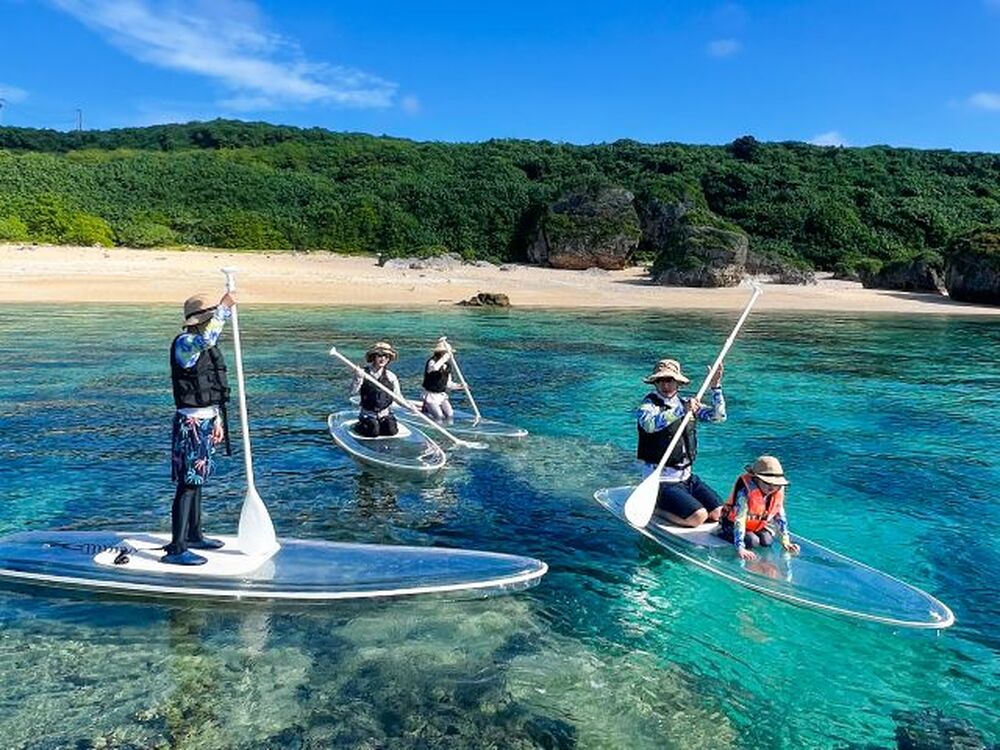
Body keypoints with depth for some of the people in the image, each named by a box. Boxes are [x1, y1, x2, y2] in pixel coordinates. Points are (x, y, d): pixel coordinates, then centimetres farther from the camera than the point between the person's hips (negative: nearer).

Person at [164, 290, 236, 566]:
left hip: (205, 421, 10)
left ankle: (193, 535, 31)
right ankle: (176, 549, -2)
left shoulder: (208, 347, 15)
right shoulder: (184, 343, -14)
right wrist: (224, 308, -33)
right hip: (190, 423, -9)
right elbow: (205, 337, -40)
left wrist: (217, 421, 21)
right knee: (188, 484, -8)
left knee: (197, 480, 18)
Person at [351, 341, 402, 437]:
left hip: (386, 414, 2)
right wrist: (358, 378, -25)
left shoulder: (391, 376, 2)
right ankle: (359, 426, 11)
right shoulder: (363, 373, -3)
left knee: (391, 430, -18)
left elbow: (398, 396, 4)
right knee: (372, 432, -21)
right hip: (368, 414, -2)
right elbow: (353, 392, -11)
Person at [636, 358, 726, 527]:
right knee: (698, 516, -20)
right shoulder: (648, 406, -10)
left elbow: (719, 416, 3)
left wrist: (716, 387, -10)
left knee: (718, 513, -3)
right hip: (662, 481, -7)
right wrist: (681, 411, -41)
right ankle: (655, 508, 1)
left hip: (688, 477, 7)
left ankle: (667, 505, 14)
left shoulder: (686, 404, 10)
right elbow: (650, 424, -33)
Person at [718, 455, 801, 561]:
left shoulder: (779, 490, -14)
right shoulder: (745, 490, -33)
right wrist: (740, 548, -43)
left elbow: (780, 516, -2)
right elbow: (739, 520, -36)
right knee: (753, 541, -26)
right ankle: (724, 535, -1)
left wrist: (785, 541, -8)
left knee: (767, 541, -18)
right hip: (732, 525, -6)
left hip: (759, 526, 6)